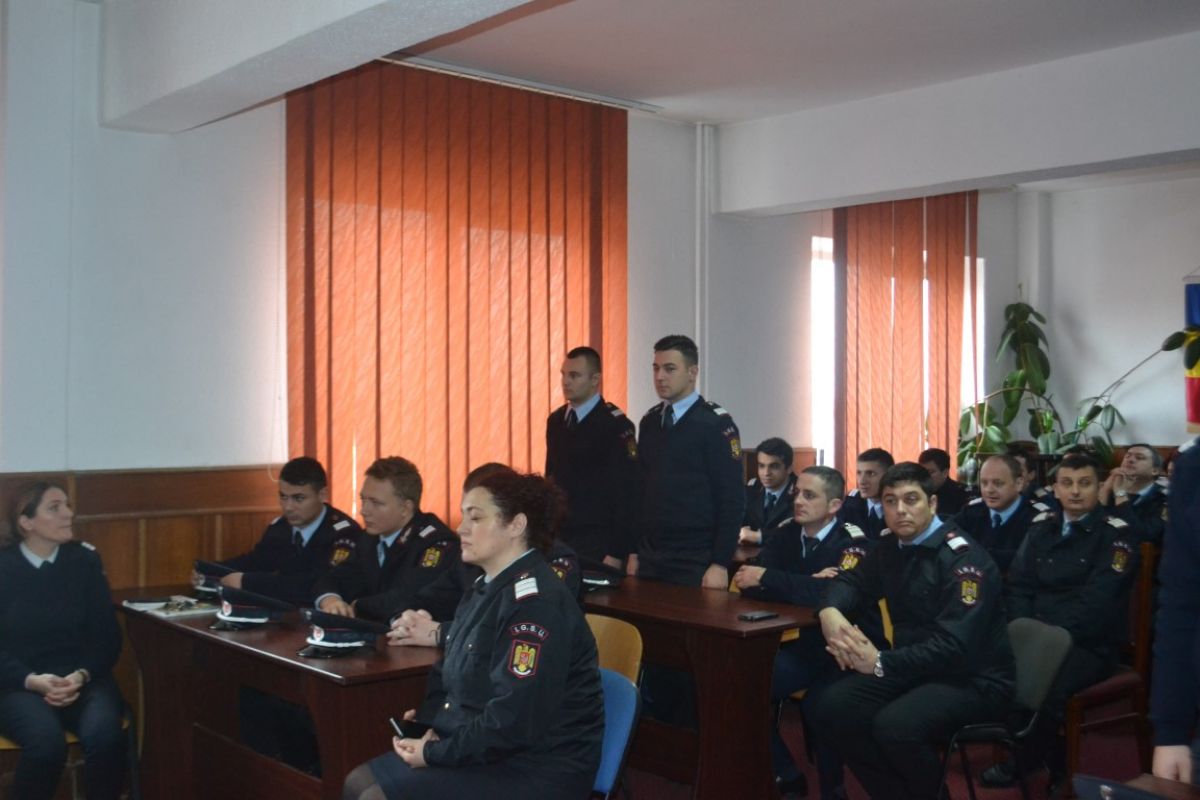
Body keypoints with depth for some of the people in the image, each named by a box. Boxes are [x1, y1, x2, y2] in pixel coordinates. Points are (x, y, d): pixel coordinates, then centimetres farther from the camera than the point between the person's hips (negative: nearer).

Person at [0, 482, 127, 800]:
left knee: (105, 736, -31)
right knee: (46, 742, -34)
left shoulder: (85, 560, 6)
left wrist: (82, 676, -14)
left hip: (83, 677, 2)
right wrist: (32, 681, -19)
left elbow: (107, 634, 4)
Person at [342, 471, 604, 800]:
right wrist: (430, 720, 1)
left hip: (533, 772, -9)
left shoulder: (535, 603, -22)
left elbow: (513, 722, -26)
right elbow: (450, 673, 20)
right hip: (480, 750, 10)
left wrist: (435, 753, -16)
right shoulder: (487, 588, 10)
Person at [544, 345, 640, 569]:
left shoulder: (615, 425, -11)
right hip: (559, 538, 6)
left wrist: (617, 553, -14)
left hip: (598, 543, -6)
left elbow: (626, 494, -13)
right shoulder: (555, 420, 10)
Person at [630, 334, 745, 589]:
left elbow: (732, 500, -11)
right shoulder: (649, 422, 9)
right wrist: (634, 551, 10)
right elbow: (640, 490, 13)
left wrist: (720, 564, -14)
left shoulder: (716, 423, -8)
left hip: (695, 563, -5)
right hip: (650, 559, 5)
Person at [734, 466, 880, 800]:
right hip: (810, 644, 6)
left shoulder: (853, 542, -14)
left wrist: (767, 578, -26)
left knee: (817, 704, -31)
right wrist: (805, 585, -23)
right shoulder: (787, 532, 2)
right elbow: (748, 582, -7)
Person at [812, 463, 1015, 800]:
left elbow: (954, 646, -26)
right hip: (916, 667, 8)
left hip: (972, 679, -7)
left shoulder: (964, 559, -19)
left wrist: (881, 663, -28)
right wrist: (830, 611, -10)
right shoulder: (890, 547, 7)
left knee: (894, 725, -33)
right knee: (833, 706, -13)